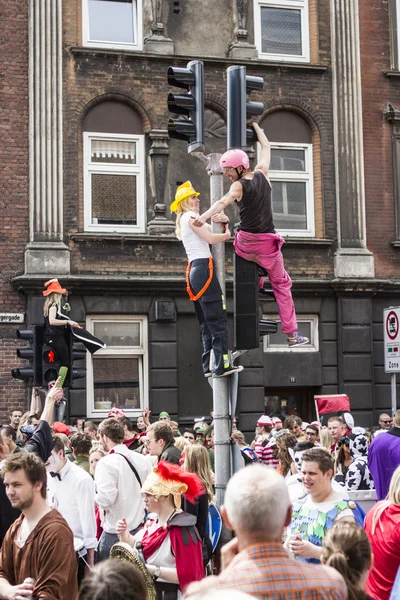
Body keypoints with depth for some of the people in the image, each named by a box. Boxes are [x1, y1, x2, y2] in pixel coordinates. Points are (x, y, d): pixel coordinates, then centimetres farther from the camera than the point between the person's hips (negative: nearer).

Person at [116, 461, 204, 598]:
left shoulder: (181, 529, -20)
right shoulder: (154, 523, 6)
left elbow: (187, 575, -24)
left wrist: (153, 570, -27)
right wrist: (125, 535, -2)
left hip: (168, 594, -8)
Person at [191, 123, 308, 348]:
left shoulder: (239, 186, -7)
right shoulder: (262, 174, 2)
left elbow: (223, 202, -28)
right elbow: (266, 147, 19)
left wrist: (204, 217, -44)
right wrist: (256, 127, 34)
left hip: (245, 242, -1)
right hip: (267, 241, 1)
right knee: (282, 285, 8)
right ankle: (292, 334, 7)